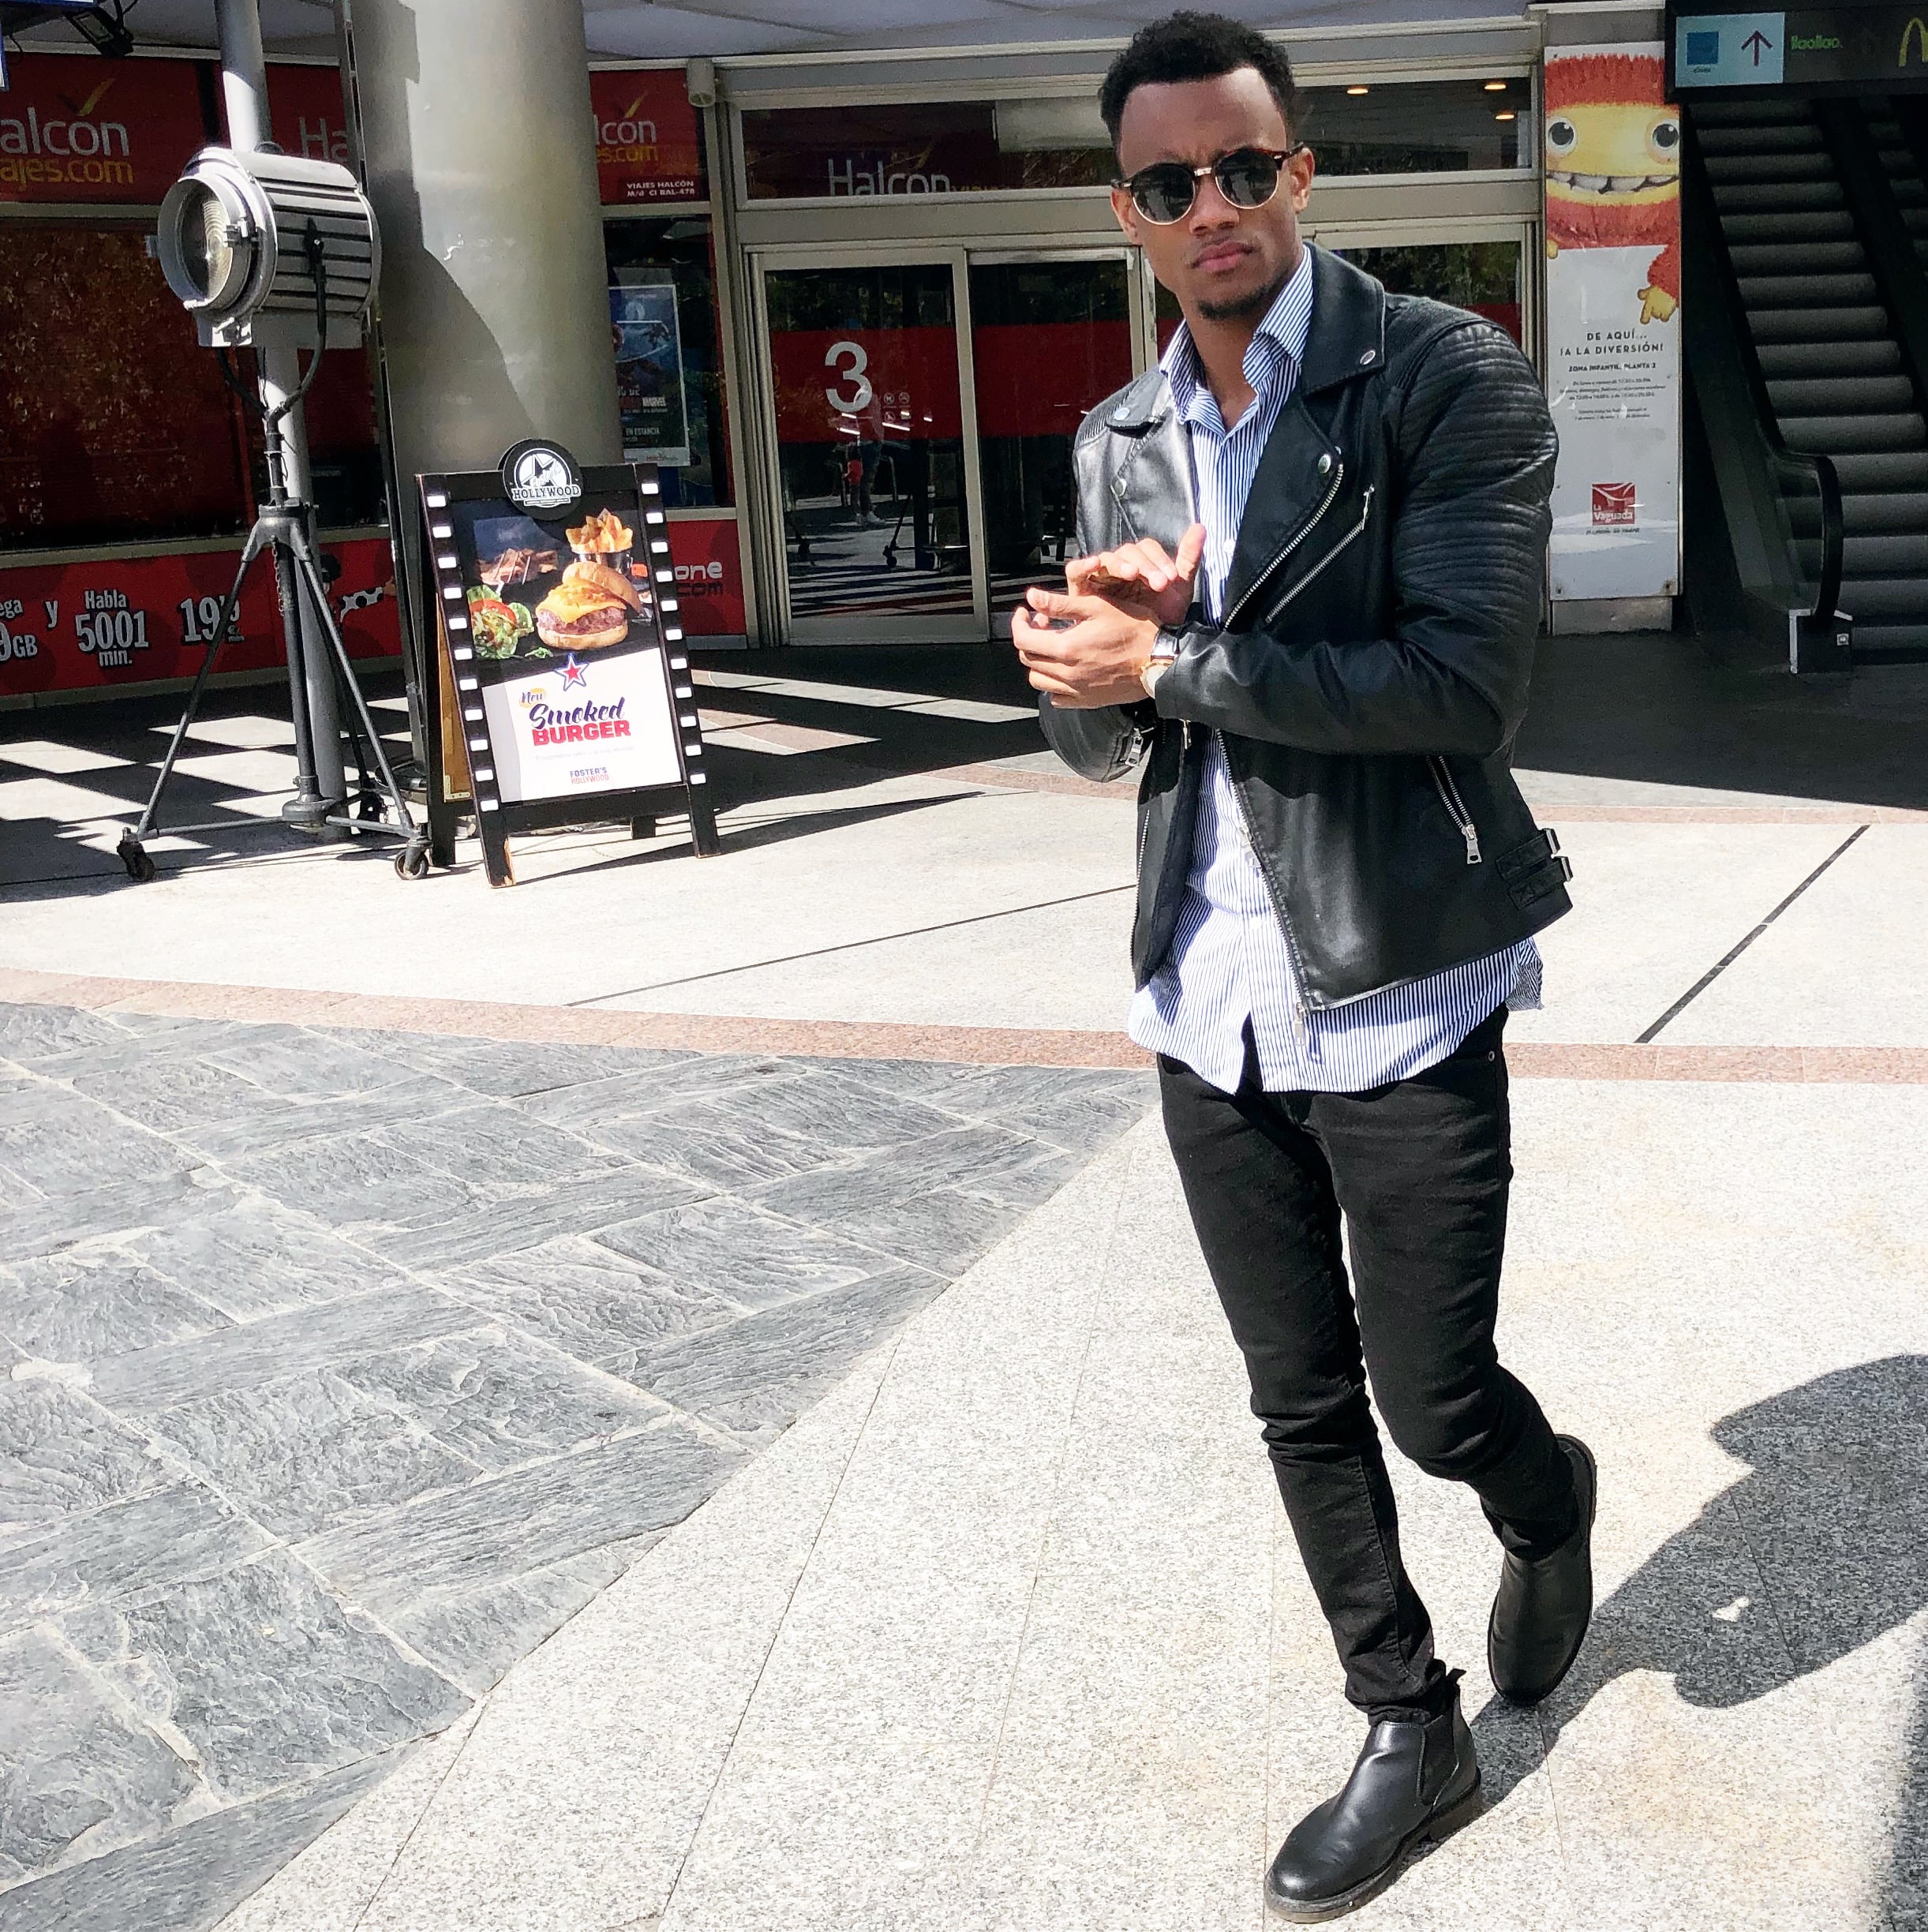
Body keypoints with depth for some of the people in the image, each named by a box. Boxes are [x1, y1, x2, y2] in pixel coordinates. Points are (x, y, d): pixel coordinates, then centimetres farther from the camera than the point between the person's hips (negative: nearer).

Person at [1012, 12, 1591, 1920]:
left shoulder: (1446, 378, -9)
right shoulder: (1120, 441, 10)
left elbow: (1466, 684, -20)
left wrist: (1171, 658, -16)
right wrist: (1092, 640, -11)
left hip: (1396, 993, -5)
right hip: (1208, 997, 6)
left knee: (1434, 1400, 3)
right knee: (1302, 1403, 14)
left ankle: (1549, 1502, 40)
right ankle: (1408, 1734, 33)